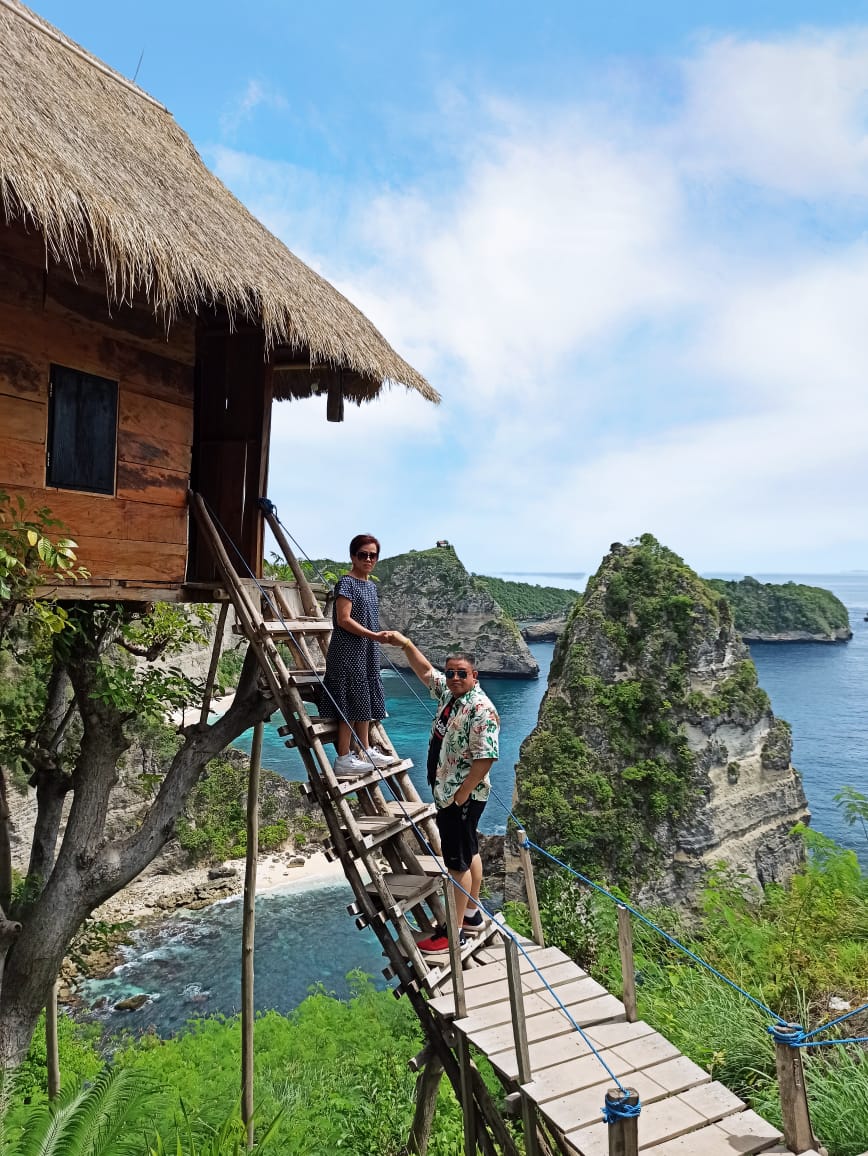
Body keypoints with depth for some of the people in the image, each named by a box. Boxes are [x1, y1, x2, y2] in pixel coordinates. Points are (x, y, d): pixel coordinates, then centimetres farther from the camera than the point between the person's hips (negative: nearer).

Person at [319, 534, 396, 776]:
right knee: (351, 704, -6)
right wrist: (374, 636, -22)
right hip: (349, 652, -9)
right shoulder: (347, 583, -11)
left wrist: (378, 637, 19)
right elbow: (343, 620, -18)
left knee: (365, 701, 14)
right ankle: (343, 759, 0)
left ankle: (365, 751, 24)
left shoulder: (371, 586, 15)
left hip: (368, 652, 9)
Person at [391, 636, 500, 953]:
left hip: (463, 798, -9)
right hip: (446, 792, 9)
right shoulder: (448, 692, 4)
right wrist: (406, 644, 3)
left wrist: (460, 796, -23)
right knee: (468, 852, 20)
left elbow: (485, 758, -26)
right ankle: (472, 913, 35)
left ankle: (455, 929, 11)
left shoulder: (481, 709, -23)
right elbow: (425, 671, 16)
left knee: (458, 861, 0)